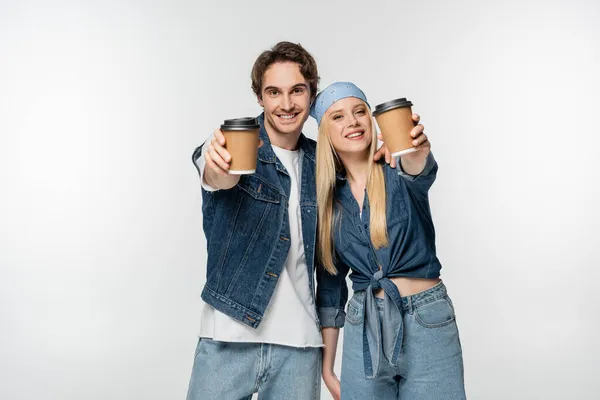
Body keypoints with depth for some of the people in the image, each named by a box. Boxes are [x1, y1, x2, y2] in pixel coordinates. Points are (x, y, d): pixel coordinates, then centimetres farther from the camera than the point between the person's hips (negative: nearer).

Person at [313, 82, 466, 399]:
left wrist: (417, 152, -53)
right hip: (364, 331, 3)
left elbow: (420, 172, -29)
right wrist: (327, 369, 10)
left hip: (427, 324, -2)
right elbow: (329, 285, 8)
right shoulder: (328, 199, 3)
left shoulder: (399, 173, -4)